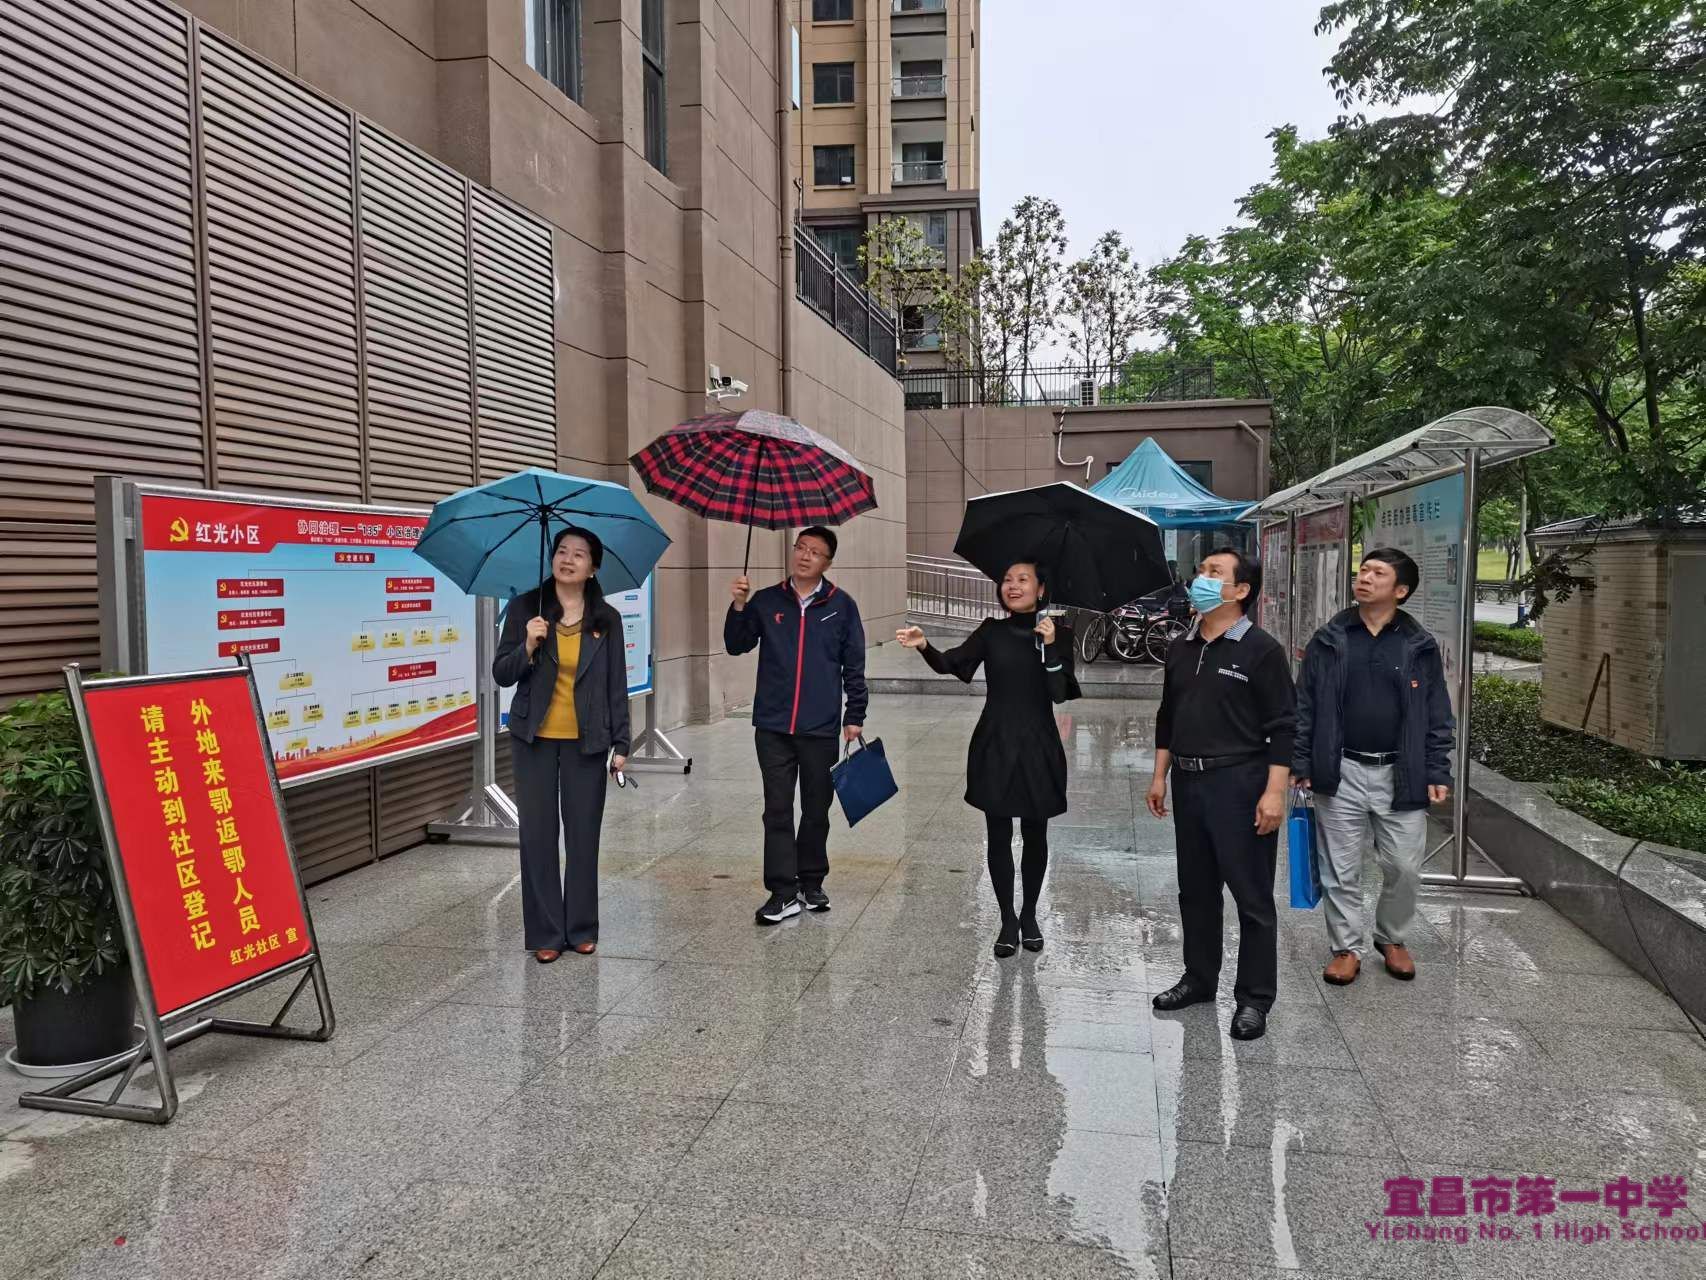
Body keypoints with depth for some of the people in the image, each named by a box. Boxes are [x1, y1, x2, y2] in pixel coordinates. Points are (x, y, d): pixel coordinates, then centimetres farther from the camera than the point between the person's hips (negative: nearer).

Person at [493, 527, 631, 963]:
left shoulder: (607, 619, 2)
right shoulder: (524, 609, 0)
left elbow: (616, 686, 3)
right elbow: (501, 674, 0)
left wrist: (621, 744, -1)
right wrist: (528, 646, -19)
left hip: (586, 743, 0)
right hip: (534, 739, 0)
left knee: (584, 836, 5)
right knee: (538, 835, 3)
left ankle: (581, 929, 18)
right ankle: (544, 933, 13)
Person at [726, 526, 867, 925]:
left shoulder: (841, 605, 3)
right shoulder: (767, 600, 6)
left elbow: (854, 666, 5)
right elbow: (737, 646, 6)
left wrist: (855, 716, 2)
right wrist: (739, 607, -9)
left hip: (821, 728, 0)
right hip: (772, 727, 1)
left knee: (816, 809, 10)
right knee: (778, 810, 1)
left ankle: (811, 884, 23)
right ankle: (783, 892, 6)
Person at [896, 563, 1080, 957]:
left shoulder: (1057, 632, -1)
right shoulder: (991, 631, 3)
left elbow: (1060, 693, -8)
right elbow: (951, 663, -11)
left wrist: (1051, 646, -20)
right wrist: (924, 646, -30)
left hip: (1037, 747, -1)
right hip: (995, 746, 1)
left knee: (1035, 836, 10)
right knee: (999, 836, 4)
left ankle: (1029, 915, 29)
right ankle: (1008, 920, 18)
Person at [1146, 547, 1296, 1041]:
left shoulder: (1261, 650, -8)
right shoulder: (1181, 648, 11)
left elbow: (1283, 726, -10)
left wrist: (1274, 791, -16)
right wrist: (1160, 776, 14)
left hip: (1239, 783, -6)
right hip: (1187, 782, 7)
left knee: (1251, 894, 2)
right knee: (1195, 888, 15)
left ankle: (1254, 998, 13)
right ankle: (1199, 978, 30)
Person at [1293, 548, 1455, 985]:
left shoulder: (1420, 646, 2)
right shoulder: (1329, 641, 2)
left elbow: (1437, 717, 5)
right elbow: (1305, 707, 3)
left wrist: (1437, 774, -1)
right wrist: (1300, 764, -1)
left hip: (1400, 774, 0)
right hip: (1341, 772, 0)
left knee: (1405, 867, 7)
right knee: (1341, 870, 7)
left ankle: (1392, 939, 31)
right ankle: (1346, 947, 22)